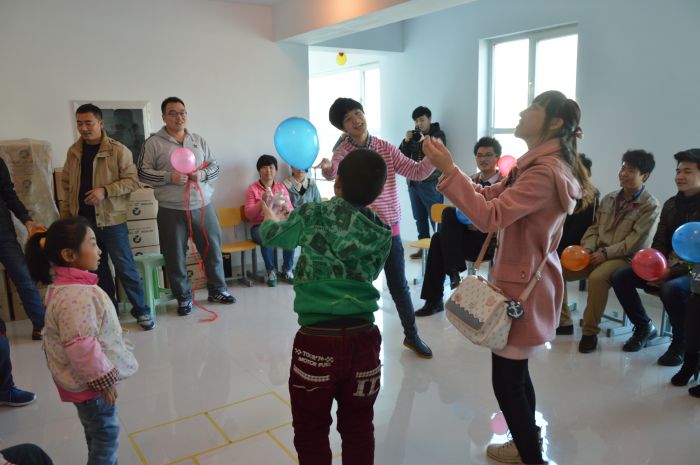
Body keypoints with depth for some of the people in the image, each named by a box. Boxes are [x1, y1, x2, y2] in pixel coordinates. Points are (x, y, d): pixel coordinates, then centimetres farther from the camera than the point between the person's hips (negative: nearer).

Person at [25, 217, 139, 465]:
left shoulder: (69, 285, 3)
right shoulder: (76, 296, -31)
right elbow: (81, 347, -31)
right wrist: (103, 380, -20)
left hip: (90, 378, 10)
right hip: (90, 382, -10)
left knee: (98, 432, 25)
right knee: (106, 433, 7)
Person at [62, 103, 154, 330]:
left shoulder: (118, 150, -8)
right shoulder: (73, 152, 8)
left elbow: (132, 180, -10)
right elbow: (66, 184, 15)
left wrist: (105, 190, -23)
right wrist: (66, 214, 11)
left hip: (111, 220, -5)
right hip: (83, 220, 5)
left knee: (125, 268, -2)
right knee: (97, 269, 13)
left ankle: (141, 311, 10)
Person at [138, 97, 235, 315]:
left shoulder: (199, 140, 10)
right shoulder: (154, 142, -1)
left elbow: (215, 166, 11)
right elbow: (143, 172, -4)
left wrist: (202, 175, -10)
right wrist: (170, 178, -18)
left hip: (203, 206, 3)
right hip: (171, 210, -3)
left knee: (213, 249, 9)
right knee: (175, 256, 5)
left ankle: (217, 290, 27)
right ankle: (184, 297, 21)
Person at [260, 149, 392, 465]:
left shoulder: (313, 216, -6)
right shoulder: (382, 234, 2)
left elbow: (270, 236, 11)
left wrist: (269, 217, 34)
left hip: (317, 340, -3)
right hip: (363, 339, 3)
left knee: (311, 430, 15)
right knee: (358, 428, 18)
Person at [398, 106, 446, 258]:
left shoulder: (438, 134, 3)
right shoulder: (413, 134, 14)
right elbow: (402, 156, 9)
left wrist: (424, 140, -21)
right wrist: (406, 141, -7)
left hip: (431, 183, -5)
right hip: (413, 182, 5)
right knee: (420, 218, 7)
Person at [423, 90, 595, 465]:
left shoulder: (546, 172, -23)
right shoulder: (537, 166, 11)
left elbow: (490, 216, -30)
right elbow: (489, 196, 9)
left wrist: (448, 171, -28)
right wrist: (449, 168, -2)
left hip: (524, 288, -10)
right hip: (523, 282, 10)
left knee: (507, 381, 4)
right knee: (514, 372, 24)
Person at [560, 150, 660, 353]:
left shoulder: (650, 205, -4)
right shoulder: (609, 198, 14)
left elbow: (635, 241, -13)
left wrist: (606, 253, -21)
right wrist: (587, 247, -6)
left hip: (625, 258, -6)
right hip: (597, 254, 6)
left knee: (597, 278, -37)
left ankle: (590, 332, -20)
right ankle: (564, 321, 0)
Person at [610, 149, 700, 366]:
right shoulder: (670, 204, 10)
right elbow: (660, 242, 10)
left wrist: (672, 272, -26)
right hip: (667, 266, 7)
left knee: (671, 289, -38)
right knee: (619, 277, -11)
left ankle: (682, 344, -11)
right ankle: (644, 327, 8)